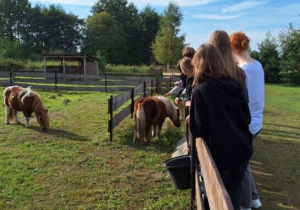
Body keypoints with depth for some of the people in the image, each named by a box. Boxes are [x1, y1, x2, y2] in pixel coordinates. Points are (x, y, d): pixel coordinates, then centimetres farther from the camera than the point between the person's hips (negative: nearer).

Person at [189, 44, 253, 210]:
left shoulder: (200, 91, -17)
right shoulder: (235, 85, 0)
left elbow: (197, 130, -16)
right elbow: (247, 118, 9)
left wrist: (191, 120, 5)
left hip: (221, 155, -5)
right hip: (242, 151, 5)